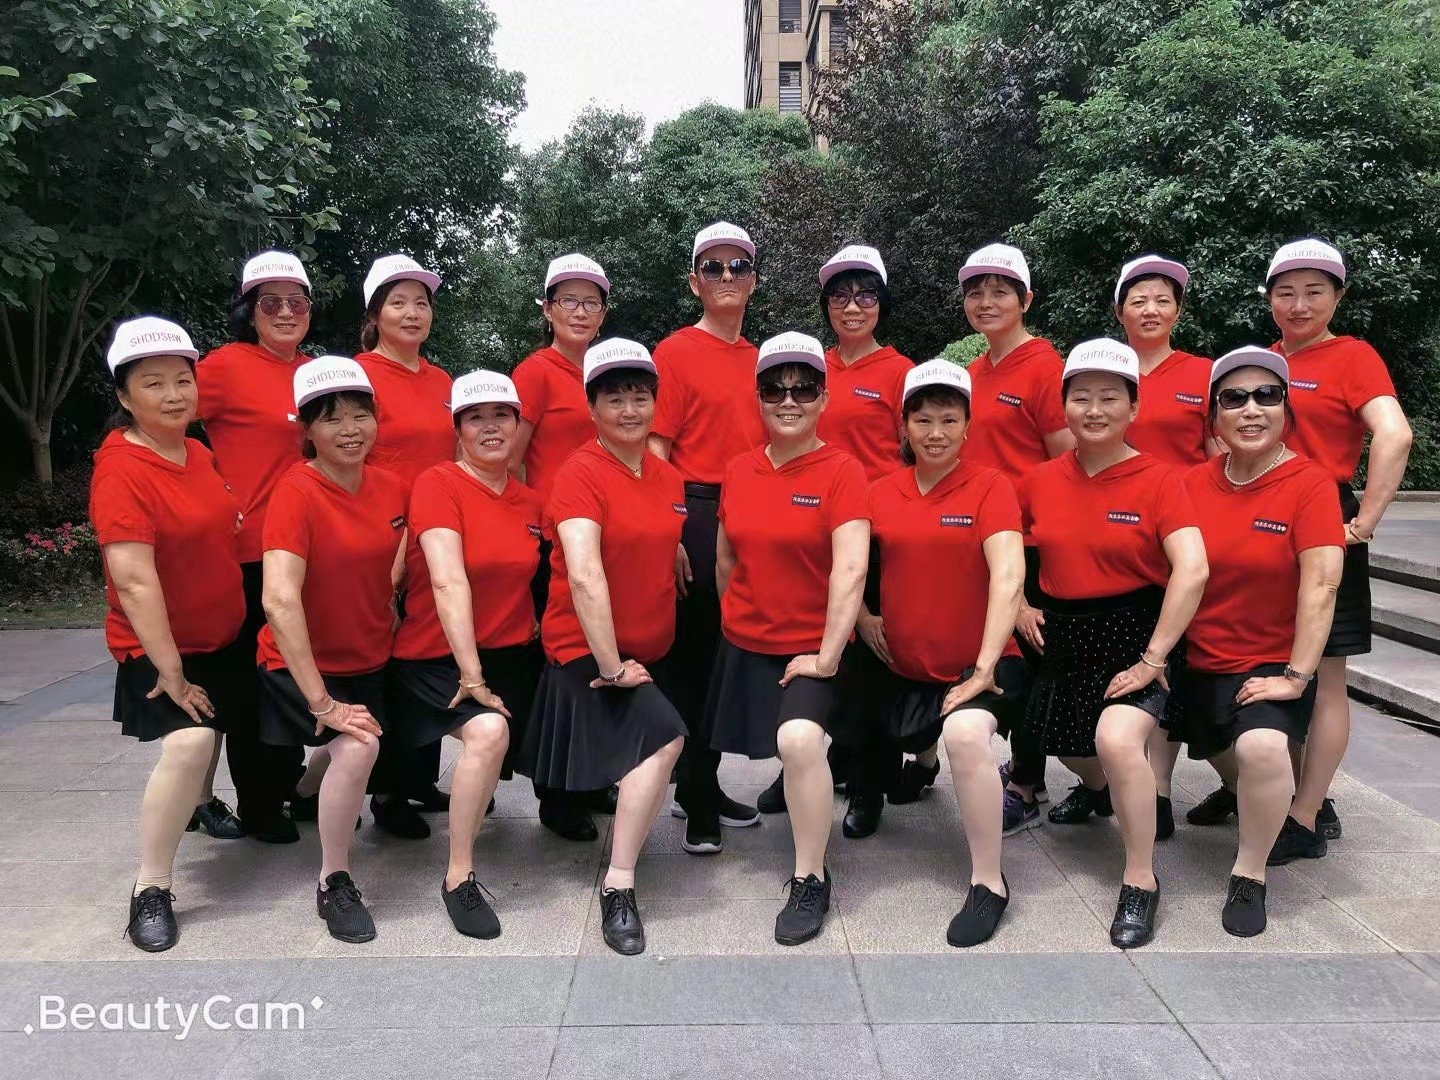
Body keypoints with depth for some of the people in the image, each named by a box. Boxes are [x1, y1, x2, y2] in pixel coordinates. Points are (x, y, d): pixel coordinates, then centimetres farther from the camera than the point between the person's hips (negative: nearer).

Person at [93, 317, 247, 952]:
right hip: (160, 646, -8)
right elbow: (134, 580, -26)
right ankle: (151, 888, -12)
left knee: (214, 733, 22)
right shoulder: (120, 471, -21)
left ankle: (196, 810, 51)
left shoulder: (198, 454, 2)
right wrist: (170, 669, -25)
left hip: (225, 637, 8)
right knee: (190, 741, -26)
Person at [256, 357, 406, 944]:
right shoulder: (295, 492, -21)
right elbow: (280, 600, -30)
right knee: (358, 746, -25)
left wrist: (385, 611, 0)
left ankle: (317, 776, 47)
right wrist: (321, 701, -31)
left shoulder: (391, 487, -3)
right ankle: (333, 883, -5)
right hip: (302, 663, -6)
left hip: (368, 659, 6)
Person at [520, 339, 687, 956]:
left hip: (650, 651, 8)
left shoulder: (668, 478, 7)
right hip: (586, 652, -8)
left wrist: (648, 653, 9)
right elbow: (585, 576, -25)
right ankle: (618, 888, -15)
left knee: (647, 754, 15)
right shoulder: (581, 473, -15)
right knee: (663, 736, -25)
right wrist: (612, 665, -25)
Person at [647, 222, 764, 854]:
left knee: (731, 655, 12)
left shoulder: (759, 359, 14)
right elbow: (656, 451, -7)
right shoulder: (676, 352, -3)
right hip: (696, 516, -6)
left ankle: (701, 787, 27)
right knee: (694, 657, 1)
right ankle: (698, 806, 12)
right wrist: (670, 535, -15)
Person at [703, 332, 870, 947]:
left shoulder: (841, 471, -12)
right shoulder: (738, 471, 2)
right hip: (743, 645, 6)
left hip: (809, 648, -5)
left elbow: (850, 571, -19)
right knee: (755, 748, 17)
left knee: (800, 739, -26)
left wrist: (826, 656, -22)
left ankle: (811, 880, -9)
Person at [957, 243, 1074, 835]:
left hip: (1027, 537, -8)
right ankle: (1025, 769, 30)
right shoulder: (974, 372, 13)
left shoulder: (1044, 365, -9)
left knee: (1025, 658, 0)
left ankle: (1025, 792, 13)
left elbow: (1069, 463, -11)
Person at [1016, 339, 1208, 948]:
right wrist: (1018, 606, 1)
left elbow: (1192, 570, -20)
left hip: (1134, 633, -5)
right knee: (1068, 745, 20)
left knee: (1117, 739, -28)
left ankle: (1141, 880, -7)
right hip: (1061, 638, 5)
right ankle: (1098, 787, 60)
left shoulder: (1158, 481, -11)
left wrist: (1153, 657, -21)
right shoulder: (1041, 480, 2)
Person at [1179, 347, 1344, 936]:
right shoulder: (1192, 482, 1)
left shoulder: (1310, 483, -10)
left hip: (1270, 666, -5)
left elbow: (1320, 584, -16)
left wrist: (1296, 676, -19)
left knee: (1263, 746, -32)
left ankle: (1249, 874, -7)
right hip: (1194, 664, 5)